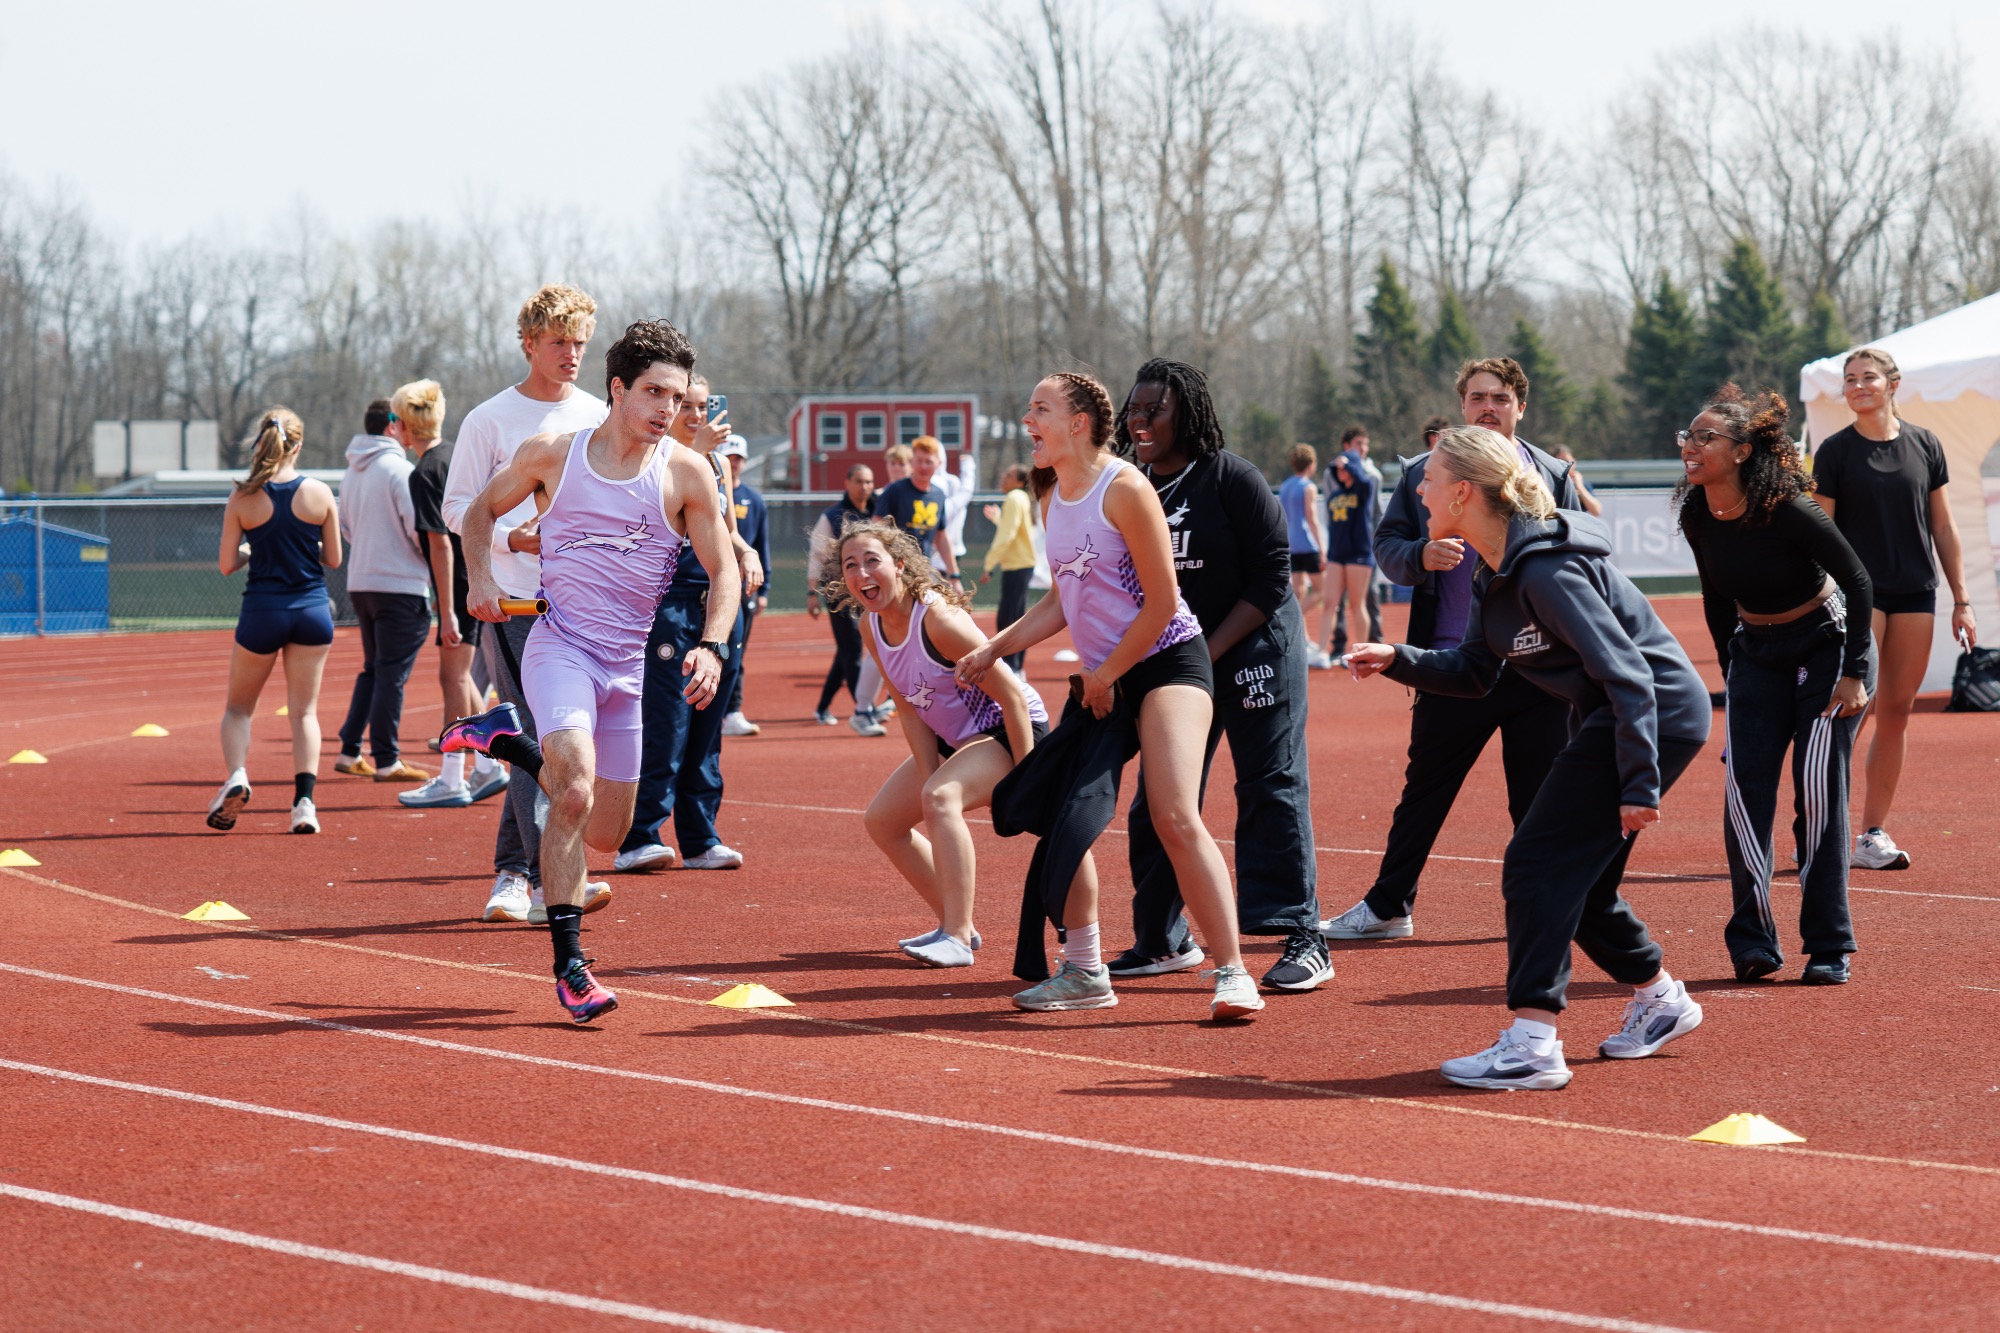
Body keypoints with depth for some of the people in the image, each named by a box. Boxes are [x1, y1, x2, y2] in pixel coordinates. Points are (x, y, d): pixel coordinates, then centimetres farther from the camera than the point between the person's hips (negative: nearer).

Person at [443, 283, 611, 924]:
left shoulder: (598, 419, 12)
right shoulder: (490, 420, -1)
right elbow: (458, 506, -1)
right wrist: (515, 538, -17)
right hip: (513, 601, -5)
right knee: (538, 739, -14)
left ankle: (511, 878, 17)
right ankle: (547, 882, -20)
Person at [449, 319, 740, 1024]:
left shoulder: (687, 472, -2)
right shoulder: (552, 454, -2)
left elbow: (723, 570, 3)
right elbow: (480, 511, 15)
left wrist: (712, 648, -13)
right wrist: (480, 578, -2)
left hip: (632, 666, 3)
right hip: (559, 643, -3)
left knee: (605, 834, 11)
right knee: (576, 792, -27)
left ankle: (509, 739, 34)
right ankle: (569, 963, -21)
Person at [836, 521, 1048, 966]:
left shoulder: (938, 618, -30)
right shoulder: (870, 626, -6)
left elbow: (1012, 697, -27)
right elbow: (910, 710, -1)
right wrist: (931, 779, -12)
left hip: (1010, 730, -10)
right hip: (953, 737, 10)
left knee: (940, 798, -33)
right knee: (882, 821, 10)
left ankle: (957, 939, -30)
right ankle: (957, 925, 21)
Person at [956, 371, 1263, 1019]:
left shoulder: (1124, 488, -15)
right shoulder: (1053, 499, 10)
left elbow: (1162, 602, -16)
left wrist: (1107, 674, -10)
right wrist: (994, 649, 14)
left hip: (1167, 661, -9)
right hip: (1099, 676, 9)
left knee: (1176, 818, -22)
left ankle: (1233, 974, -19)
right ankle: (1083, 972, 20)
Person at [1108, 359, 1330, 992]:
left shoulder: (1231, 476, -12)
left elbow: (1271, 577, -14)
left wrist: (1211, 652, -17)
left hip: (1255, 650, -6)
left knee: (1271, 790, -8)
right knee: (1157, 799, 7)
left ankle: (1304, 939, -5)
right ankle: (1162, 941, 19)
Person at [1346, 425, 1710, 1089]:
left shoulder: (1546, 571, -23)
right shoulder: (1494, 574, 7)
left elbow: (1626, 675, -25)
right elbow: (1473, 671, 13)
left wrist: (1638, 786, -27)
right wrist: (1398, 660, -3)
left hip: (1658, 714, -10)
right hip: (1606, 718, 10)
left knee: (1538, 863, -12)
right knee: (1579, 880, 16)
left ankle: (1532, 1043, -14)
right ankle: (1659, 1000, 35)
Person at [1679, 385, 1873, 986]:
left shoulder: (1786, 511, -26)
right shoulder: (1698, 516, -8)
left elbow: (1858, 582, -17)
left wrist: (1854, 673, -17)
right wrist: (1731, 670, 8)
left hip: (1824, 644, -5)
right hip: (1755, 653, 5)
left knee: (1818, 788, -10)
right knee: (1744, 790, -8)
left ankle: (1828, 948, -3)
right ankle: (1753, 942, -2)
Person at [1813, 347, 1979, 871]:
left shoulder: (1923, 445, 8)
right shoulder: (1835, 452, -1)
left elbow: (1943, 527, 12)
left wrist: (1961, 600, 9)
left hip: (1916, 593, 4)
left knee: (1896, 711, 4)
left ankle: (1873, 833, 9)